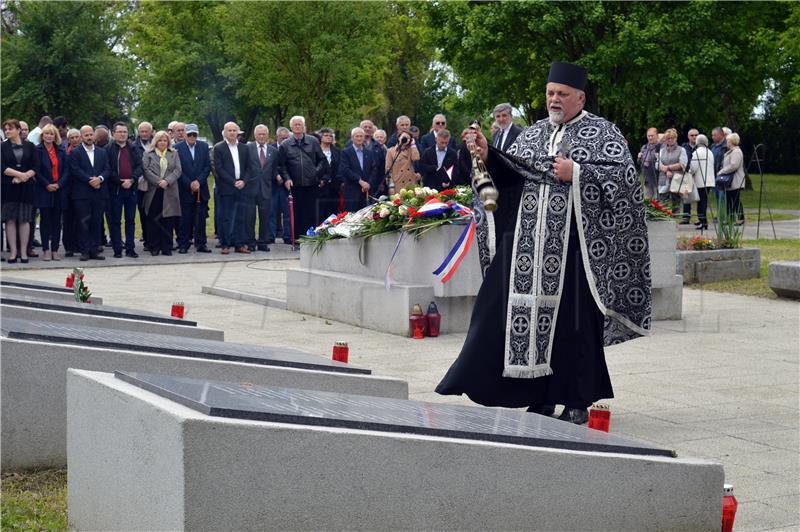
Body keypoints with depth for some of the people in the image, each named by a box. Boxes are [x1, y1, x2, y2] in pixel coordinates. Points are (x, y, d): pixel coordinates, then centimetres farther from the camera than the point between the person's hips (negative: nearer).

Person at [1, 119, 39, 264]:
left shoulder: (30, 146, 7)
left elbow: (35, 167, 1)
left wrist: (23, 177, -13)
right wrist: (19, 174, -15)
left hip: (26, 187, 0)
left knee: (24, 219, 0)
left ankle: (23, 252, 4)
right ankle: (13, 251, 3)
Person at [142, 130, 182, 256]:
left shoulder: (174, 154, 14)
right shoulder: (148, 154, 8)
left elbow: (177, 170, 3)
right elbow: (146, 170, -3)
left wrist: (167, 181, -12)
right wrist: (158, 182, -14)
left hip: (169, 192, 1)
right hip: (153, 192, -1)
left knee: (168, 220, 0)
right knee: (153, 220, -1)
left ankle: (166, 247, 5)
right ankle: (154, 247, 5)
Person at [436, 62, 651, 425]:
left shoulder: (601, 132, 3)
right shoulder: (533, 134, 18)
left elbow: (625, 176, -8)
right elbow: (510, 173, 12)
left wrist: (576, 173, -14)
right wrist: (487, 154, -5)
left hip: (573, 243, -5)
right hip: (531, 241, 5)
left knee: (572, 319, -2)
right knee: (531, 314, 2)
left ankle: (577, 401, 7)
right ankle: (541, 396, 12)